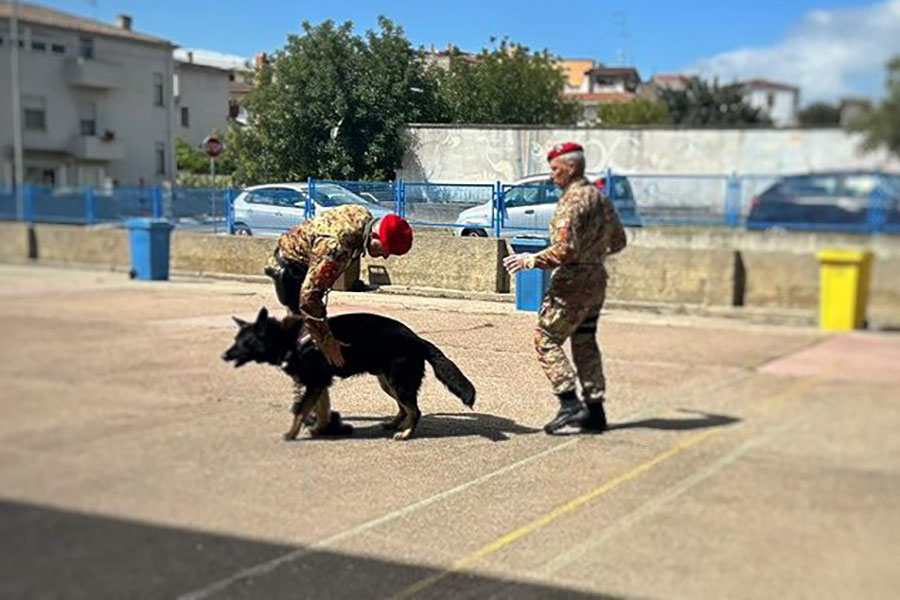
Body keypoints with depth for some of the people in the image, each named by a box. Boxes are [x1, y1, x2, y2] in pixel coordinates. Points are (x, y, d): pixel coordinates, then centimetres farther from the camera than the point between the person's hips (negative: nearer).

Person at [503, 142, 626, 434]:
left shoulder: (572, 201, -16)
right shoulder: (600, 197, 12)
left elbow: (565, 250, -25)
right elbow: (618, 241, 21)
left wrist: (529, 260, -17)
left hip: (572, 284, -9)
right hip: (596, 282, 9)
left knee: (546, 340, -3)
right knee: (585, 344, 14)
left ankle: (570, 404, -9)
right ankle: (595, 411, 17)